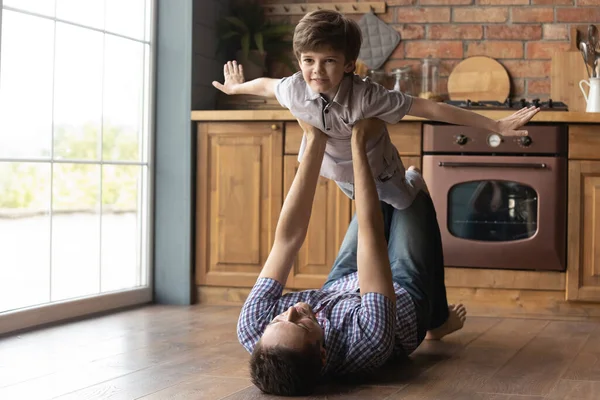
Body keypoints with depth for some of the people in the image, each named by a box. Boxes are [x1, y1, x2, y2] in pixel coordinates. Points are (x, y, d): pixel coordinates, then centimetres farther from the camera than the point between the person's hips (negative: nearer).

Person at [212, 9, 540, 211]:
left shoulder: (366, 97, -42)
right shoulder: (295, 90, -30)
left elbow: (430, 109, -41)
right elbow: (266, 85, -6)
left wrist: (496, 126, -42)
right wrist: (235, 88, 16)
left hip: (380, 174, -4)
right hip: (342, 176, 4)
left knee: (405, 207, 27)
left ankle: (412, 182, 59)